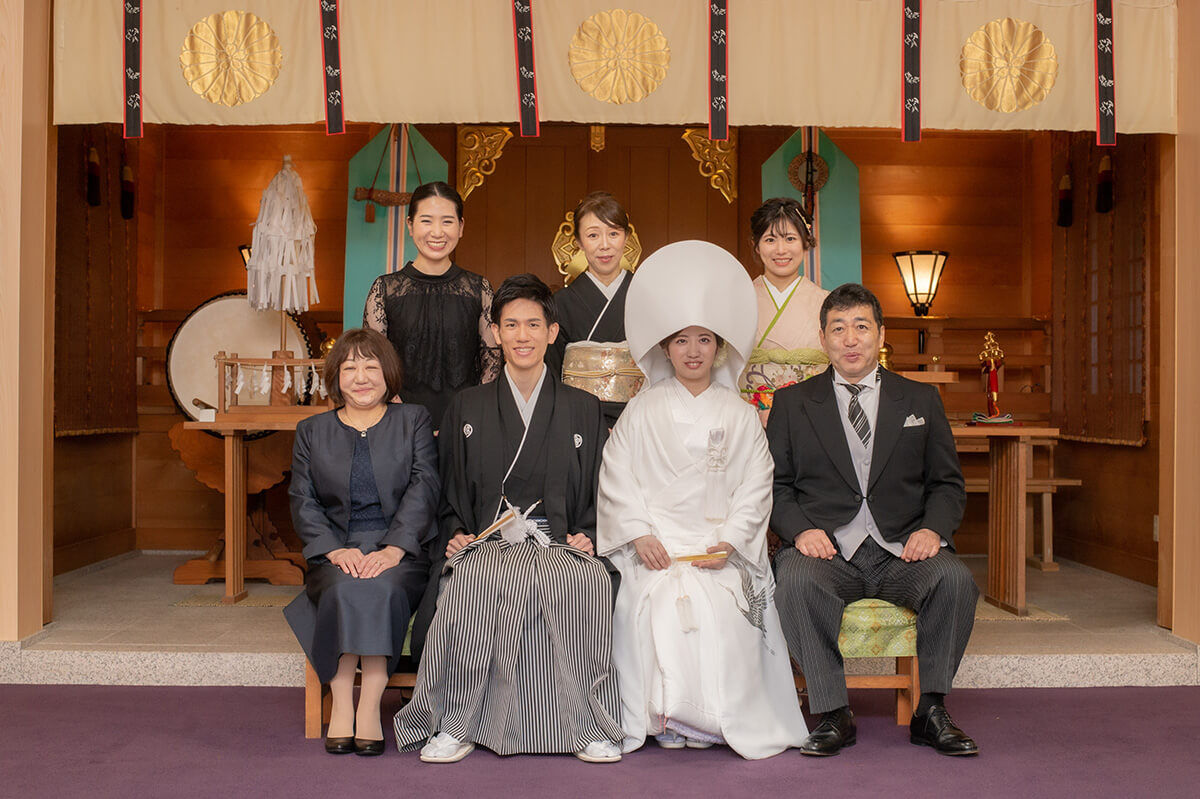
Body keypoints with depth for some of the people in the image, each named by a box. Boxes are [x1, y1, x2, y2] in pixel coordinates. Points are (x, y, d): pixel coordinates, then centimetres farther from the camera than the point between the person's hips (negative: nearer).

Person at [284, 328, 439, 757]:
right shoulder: (311, 431, 18)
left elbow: (424, 487, -1)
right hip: (336, 553, 2)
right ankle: (341, 706, -23)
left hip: (400, 551, -1)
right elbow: (303, 500, 8)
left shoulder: (414, 421, 13)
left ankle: (369, 708, -27)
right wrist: (335, 549, -12)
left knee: (381, 588, -33)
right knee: (344, 590, -32)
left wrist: (392, 549, -16)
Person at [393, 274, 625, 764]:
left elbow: (599, 492, 15)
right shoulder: (467, 408, 17)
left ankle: (587, 726, -19)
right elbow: (451, 494, 17)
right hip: (488, 543, 0)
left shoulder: (583, 409, 17)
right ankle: (456, 726, -19)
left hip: (560, 545, 0)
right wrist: (456, 534, -1)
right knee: (472, 583, -35)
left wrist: (588, 535, -3)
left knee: (589, 583, -34)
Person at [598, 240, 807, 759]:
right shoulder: (642, 411, 11)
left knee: (721, 607, -26)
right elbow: (617, 479, 5)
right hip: (656, 545, 0)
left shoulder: (739, 415, 11)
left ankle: (715, 717, -10)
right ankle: (664, 716, -12)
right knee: (655, 603, -26)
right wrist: (640, 535, -8)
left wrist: (729, 541, -8)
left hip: (719, 546, 0)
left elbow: (755, 486, 5)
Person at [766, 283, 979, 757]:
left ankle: (931, 710, -11)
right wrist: (801, 530, -12)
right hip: (827, 550, -1)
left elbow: (947, 483, 13)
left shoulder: (920, 400, 16)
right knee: (794, 580, -33)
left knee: (955, 580, -29)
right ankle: (833, 715, -20)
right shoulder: (792, 403, 13)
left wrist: (933, 528, -8)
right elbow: (775, 484, 8)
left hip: (902, 550, 1)